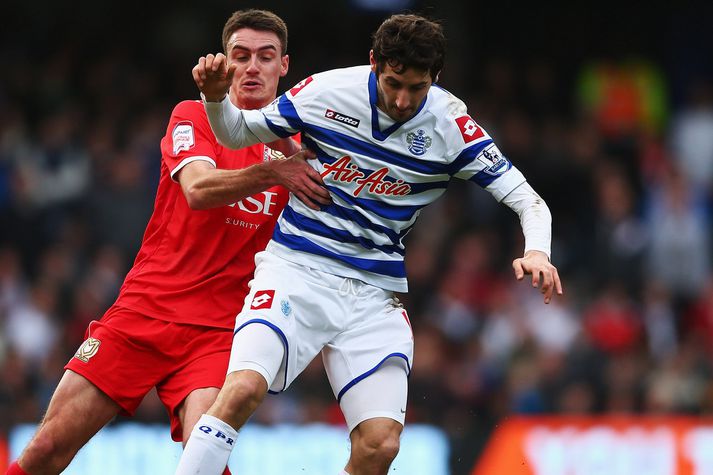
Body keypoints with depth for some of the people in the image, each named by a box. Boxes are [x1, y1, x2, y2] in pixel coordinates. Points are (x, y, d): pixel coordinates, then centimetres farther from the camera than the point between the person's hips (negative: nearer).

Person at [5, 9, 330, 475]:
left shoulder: (296, 144, 9)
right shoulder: (193, 116, 4)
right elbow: (197, 190, -16)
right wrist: (271, 173, -33)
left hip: (217, 330, 0)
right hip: (142, 312, 0)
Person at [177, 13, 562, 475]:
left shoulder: (450, 124, -6)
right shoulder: (326, 91, -7)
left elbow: (527, 201, -5)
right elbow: (237, 133, 8)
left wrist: (537, 251, -25)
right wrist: (215, 97, -13)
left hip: (374, 294, 2)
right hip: (297, 269, -1)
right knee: (243, 388, -26)